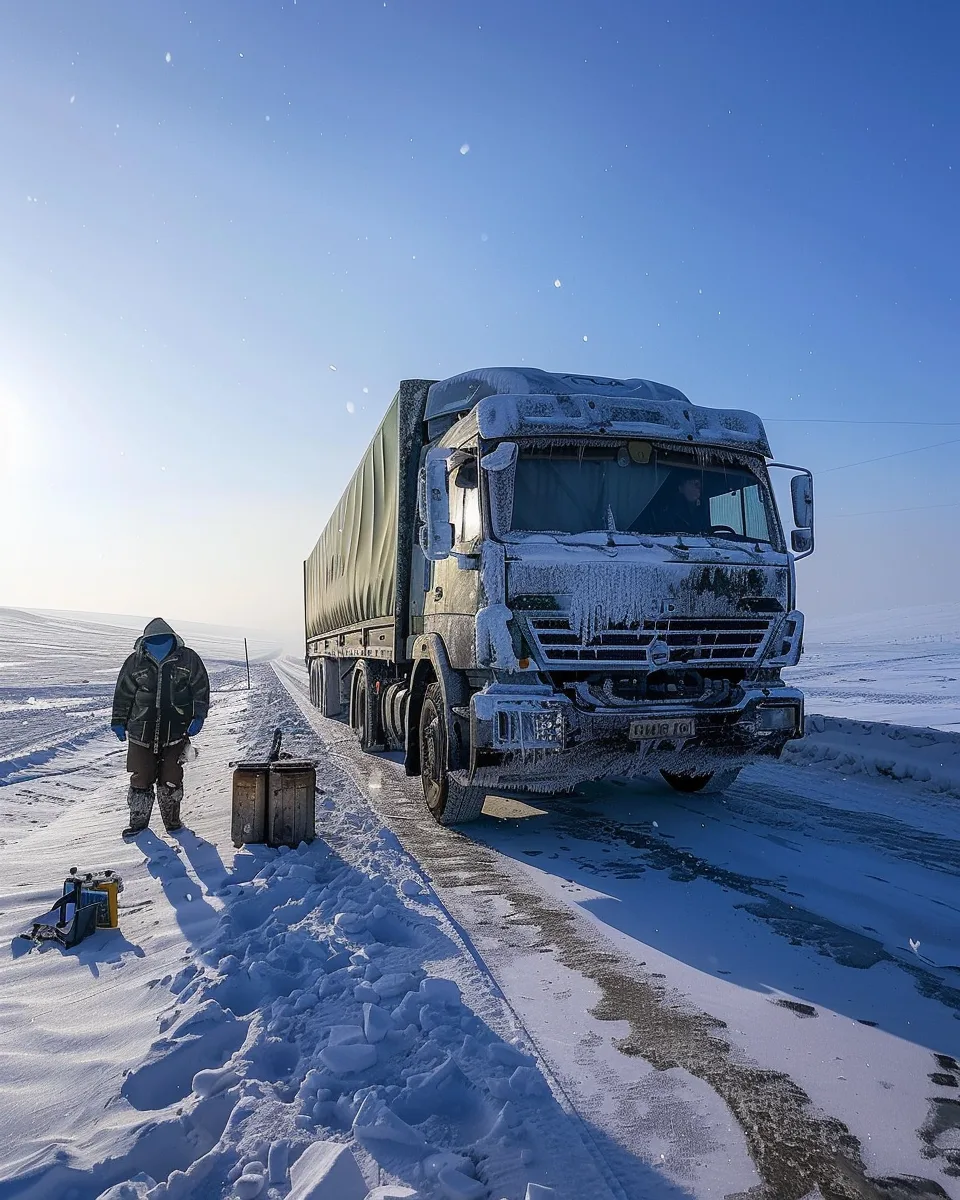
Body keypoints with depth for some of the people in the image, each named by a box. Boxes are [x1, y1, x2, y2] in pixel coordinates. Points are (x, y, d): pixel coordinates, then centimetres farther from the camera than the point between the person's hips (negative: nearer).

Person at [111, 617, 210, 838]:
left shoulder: (188, 659, -2)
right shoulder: (135, 662, 1)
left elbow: (201, 690, 3)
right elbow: (123, 694, 9)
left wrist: (198, 717, -4)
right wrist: (118, 721, 9)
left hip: (175, 733, -1)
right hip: (141, 733, 1)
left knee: (171, 780, 5)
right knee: (141, 779, 7)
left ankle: (172, 820, 22)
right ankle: (138, 820, 23)